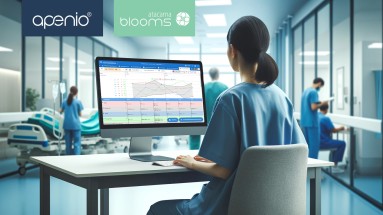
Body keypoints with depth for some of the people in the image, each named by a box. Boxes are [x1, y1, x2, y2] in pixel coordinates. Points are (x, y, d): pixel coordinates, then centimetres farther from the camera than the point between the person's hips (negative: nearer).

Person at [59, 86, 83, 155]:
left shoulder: (65, 101, 2)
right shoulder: (78, 102, -8)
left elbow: (61, 111, 13)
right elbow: (80, 114, -2)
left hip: (67, 125, 4)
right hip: (76, 125, -4)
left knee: (68, 143, 12)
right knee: (77, 143, -2)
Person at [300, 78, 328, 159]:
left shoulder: (305, 91, 15)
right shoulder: (314, 92, -13)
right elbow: (313, 107, -21)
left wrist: (318, 103, 18)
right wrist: (322, 104, -5)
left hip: (304, 122, 9)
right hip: (312, 122, -9)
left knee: (307, 144, 13)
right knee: (314, 144, -4)